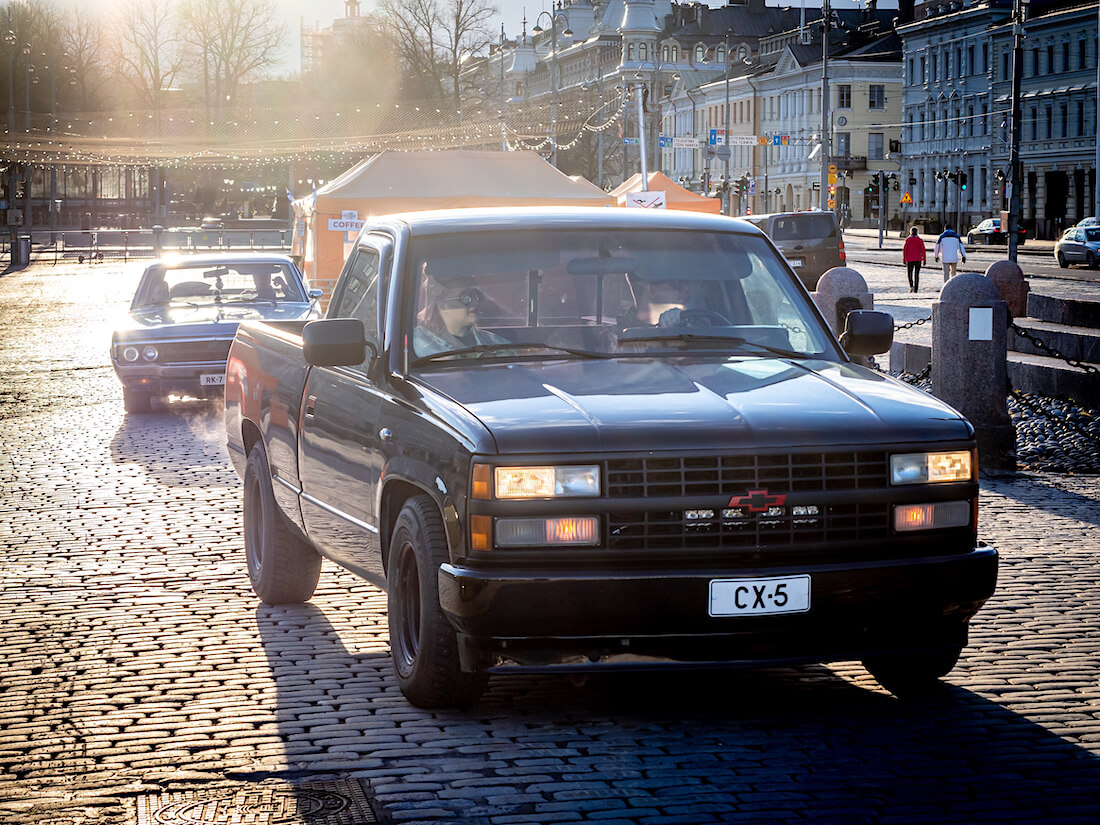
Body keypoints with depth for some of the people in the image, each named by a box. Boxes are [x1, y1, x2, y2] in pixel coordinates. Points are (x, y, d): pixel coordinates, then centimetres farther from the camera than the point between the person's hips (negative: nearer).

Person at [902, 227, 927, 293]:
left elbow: (904, 250, -5)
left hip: (909, 260, -1)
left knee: (909, 273, 12)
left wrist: (904, 259, 2)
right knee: (916, 274, 8)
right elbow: (923, 250, -3)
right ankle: (915, 289, 5)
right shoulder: (920, 240, -1)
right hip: (918, 259, 1)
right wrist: (924, 260, 3)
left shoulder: (907, 240, -4)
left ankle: (911, 286, -10)